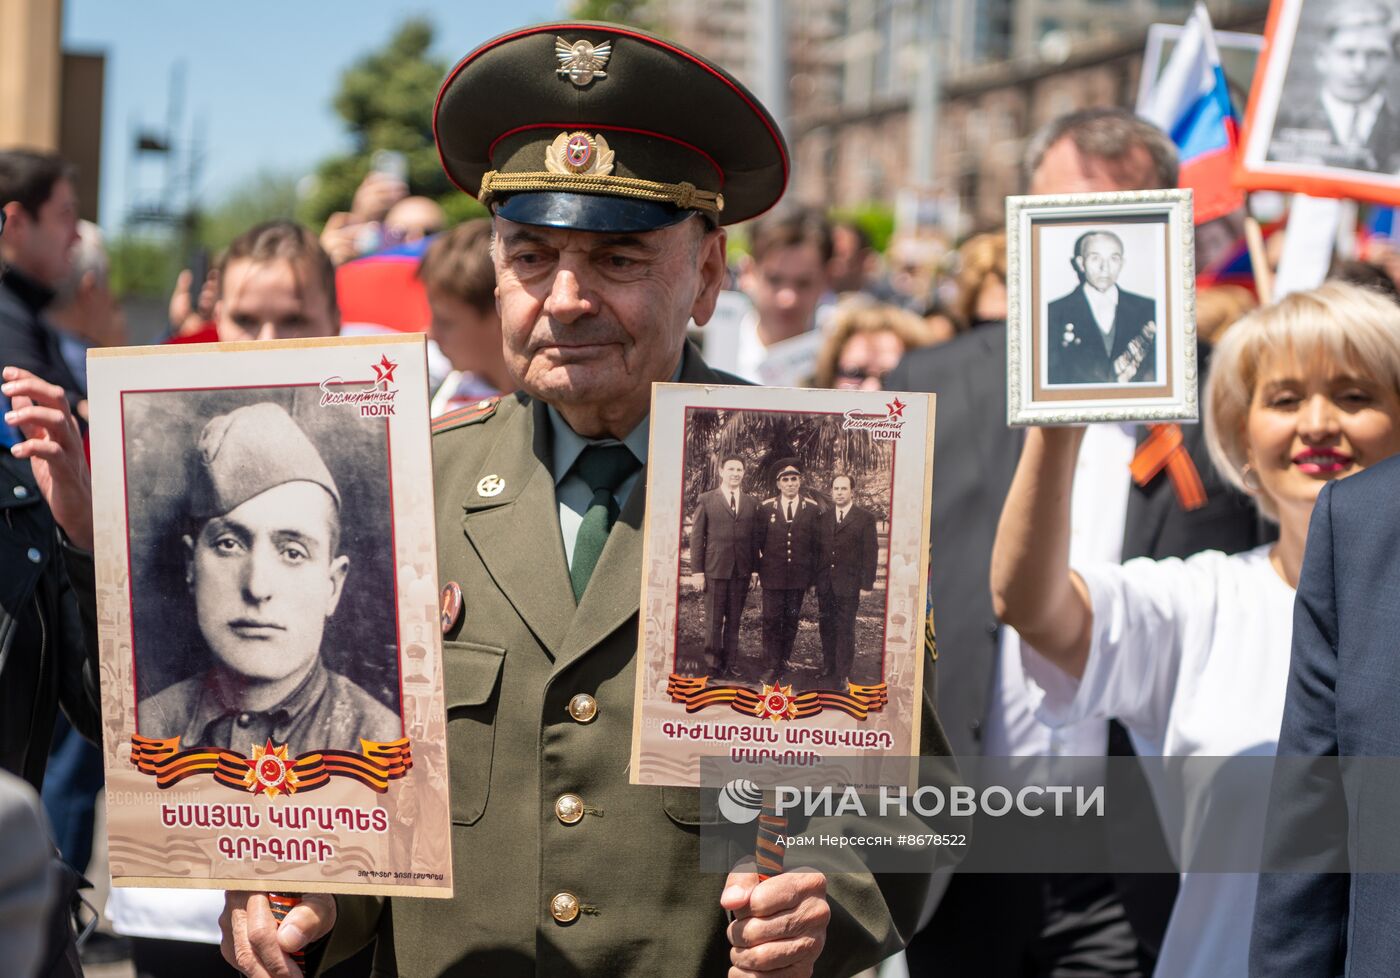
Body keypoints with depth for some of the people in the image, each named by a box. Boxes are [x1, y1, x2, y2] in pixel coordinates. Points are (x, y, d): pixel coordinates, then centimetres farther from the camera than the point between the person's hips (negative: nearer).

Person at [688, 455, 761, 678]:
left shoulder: (751, 503, 10)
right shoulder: (706, 500, 2)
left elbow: (755, 537, 10)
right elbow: (696, 536, 0)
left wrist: (755, 568, 4)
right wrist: (697, 570, -5)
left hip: (741, 572, 2)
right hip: (715, 570, -2)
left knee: (734, 620, 7)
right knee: (714, 620, 1)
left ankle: (731, 665, 13)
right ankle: (715, 665, 9)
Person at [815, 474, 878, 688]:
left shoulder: (865, 518, -1)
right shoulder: (824, 518, 11)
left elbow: (870, 553, -4)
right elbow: (818, 551, 13)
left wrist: (866, 584, -9)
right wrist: (816, 580, 7)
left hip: (848, 585, -4)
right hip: (825, 586, 4)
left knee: (845, 630, -2)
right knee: (827, 629, 9)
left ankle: (843, 675, 2)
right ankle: (828, 670, 18)